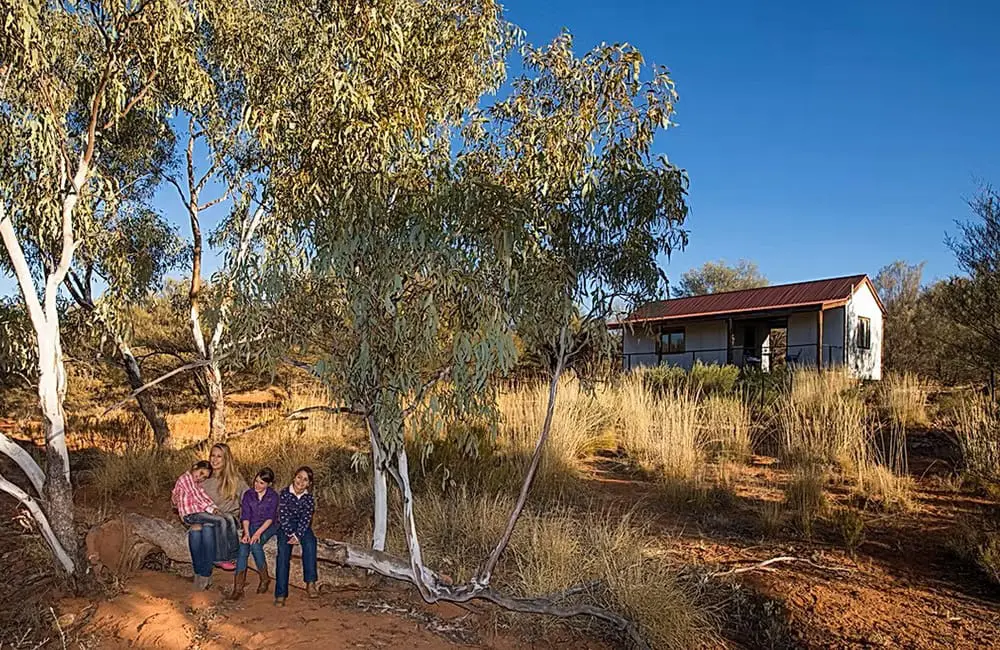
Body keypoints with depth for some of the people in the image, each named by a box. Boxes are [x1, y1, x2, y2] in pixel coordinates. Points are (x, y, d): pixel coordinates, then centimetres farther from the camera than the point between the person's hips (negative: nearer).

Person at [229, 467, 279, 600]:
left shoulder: (273, 496, -5)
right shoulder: (248, 494, 3)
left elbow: (270, 518, -12)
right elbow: (245, 516, -3)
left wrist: (258, 533, -26)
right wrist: (246, 533, -21)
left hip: (267, 527, -2)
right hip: (251, 526, 2)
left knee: (255, 544, -31)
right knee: (243, 547, -26)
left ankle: (264, 579, -14)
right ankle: (238, 588, -31)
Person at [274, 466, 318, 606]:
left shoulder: (308, 497, -3)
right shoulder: (285, 493, -10)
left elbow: (306, 519, -8)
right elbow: (283, 517, -11)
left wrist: (297, 536, -21)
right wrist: (291, 534, -18)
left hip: (302, 527, 1)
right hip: (285, 527, -1)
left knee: (310, 542, -29)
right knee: (283, 552, -25)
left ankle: (310, 583, -32)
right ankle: (280, 594, -26)